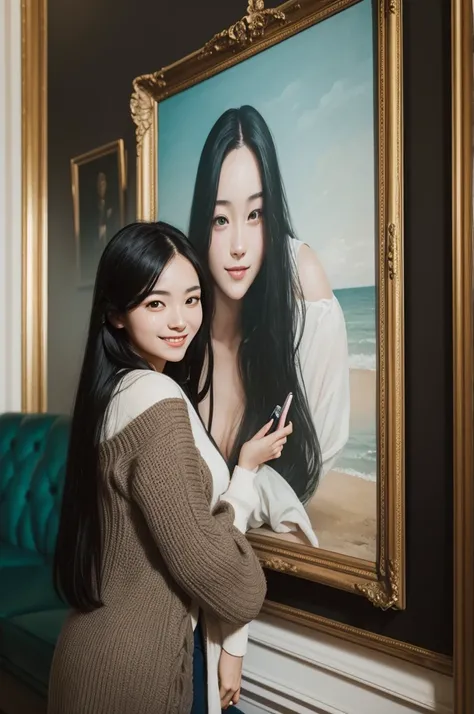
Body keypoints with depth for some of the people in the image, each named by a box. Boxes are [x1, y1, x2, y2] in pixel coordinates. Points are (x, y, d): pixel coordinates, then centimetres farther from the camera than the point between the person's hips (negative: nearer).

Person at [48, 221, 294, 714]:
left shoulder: (118, 393, 6)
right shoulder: (157, 400, -23)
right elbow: (202, 560, -22)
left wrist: (227, 642, 7)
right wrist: (247, 469, -6)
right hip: (140, 658, -8)